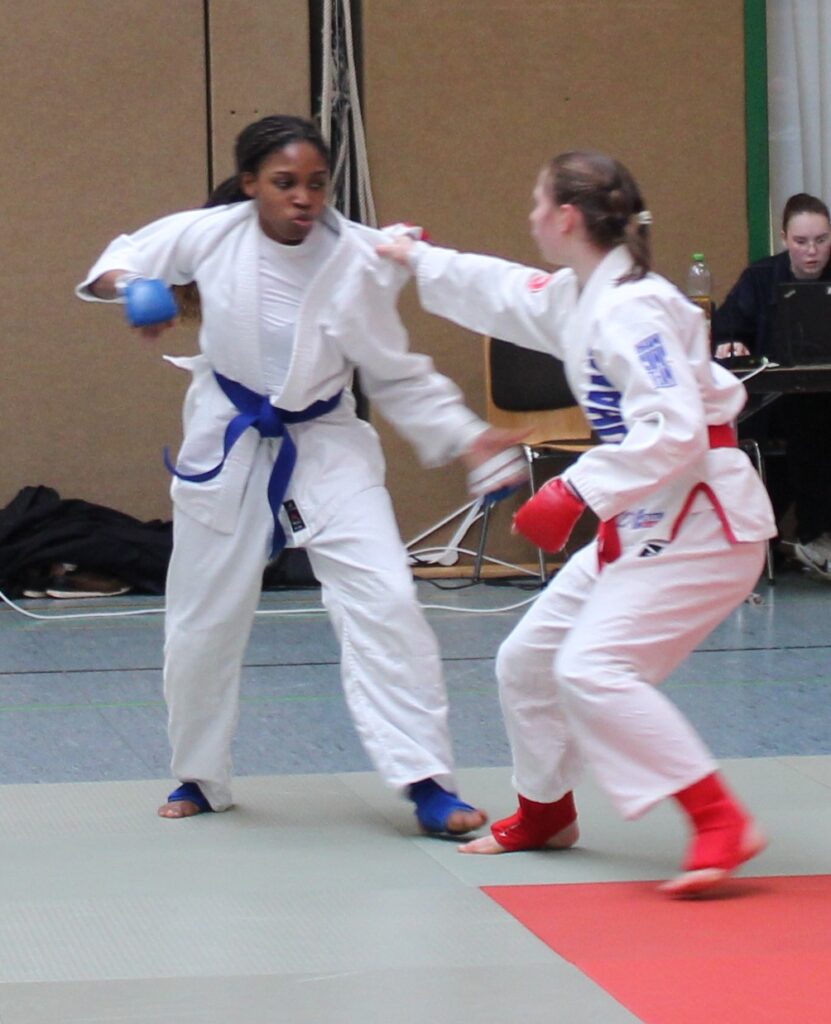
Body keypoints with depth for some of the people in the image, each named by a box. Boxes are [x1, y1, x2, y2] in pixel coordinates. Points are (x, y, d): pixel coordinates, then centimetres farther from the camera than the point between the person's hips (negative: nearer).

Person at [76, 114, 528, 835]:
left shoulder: (356, 261, -16)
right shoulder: (210, 235, -14)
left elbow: (399, 378, -7)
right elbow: (126, 259, 4)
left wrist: (467, 438, -18)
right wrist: (130, 290, -20)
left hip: (326, 446, -1)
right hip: (226, 446, 1)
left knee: (385, 601, -16)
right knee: (203, 621, 11)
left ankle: (427, 782, -9)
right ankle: (201, 778, 34)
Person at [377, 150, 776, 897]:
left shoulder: (632, 311, -22)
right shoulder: (575, 298, 9)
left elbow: (675, 432, -30)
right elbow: (499, 293, 30)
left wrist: (577, 493, -30)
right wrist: (417, 259, 39)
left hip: (701, 522, -10)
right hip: (642, 522, 10)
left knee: (594, 669, -23)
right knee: (528, 661, 15)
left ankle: (720, 825, -23)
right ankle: (545, 812, 37)